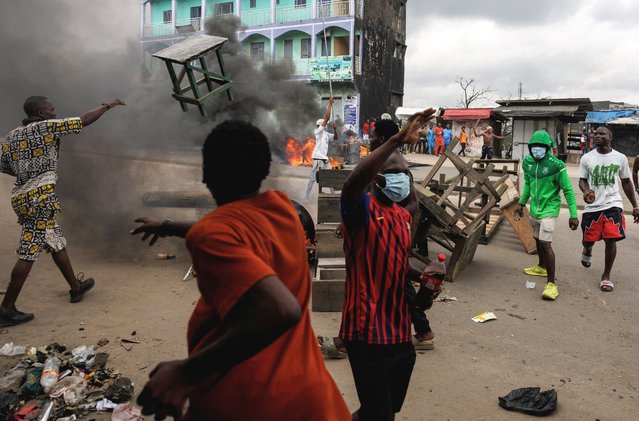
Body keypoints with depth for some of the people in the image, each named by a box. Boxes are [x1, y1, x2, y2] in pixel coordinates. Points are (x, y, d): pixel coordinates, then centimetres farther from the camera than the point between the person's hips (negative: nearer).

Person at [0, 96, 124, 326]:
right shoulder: (46, 127, -5)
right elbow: (85, 120, -2)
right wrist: (108, 105, 10)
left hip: (20, 197, 8)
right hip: (40, 195, -8)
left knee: (57, 242, 19)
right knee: (29, 252, -6)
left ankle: (76, 287, 31)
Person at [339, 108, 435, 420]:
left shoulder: (404, 215, 11)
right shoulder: (361, 209, -14)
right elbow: (352, 183, -38)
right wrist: (397, 140, -41)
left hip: (398, 326, 9)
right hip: (367, 329, -8)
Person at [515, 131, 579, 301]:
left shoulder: (556, 165, -19)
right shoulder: (527, 162, 0)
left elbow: (568, 190, -14)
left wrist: (573, 215, -16)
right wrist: (522, 203, 19)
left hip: (549, 209, -7)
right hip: (534, 208, 7)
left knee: (545, 243, -15)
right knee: (538, 239, 23)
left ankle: (551, 283, -9)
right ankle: (542, 267, 46)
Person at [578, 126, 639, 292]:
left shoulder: (620, 158, 2)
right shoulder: (587, 158, 0)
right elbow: (582, 180, 4)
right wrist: (586, 191, -20)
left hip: (613, 205, 0)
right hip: (592, 206, 0)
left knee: (611, 240, -9)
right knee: (588, 240, 5)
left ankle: (606, 276, 9)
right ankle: (587, 251, 46)